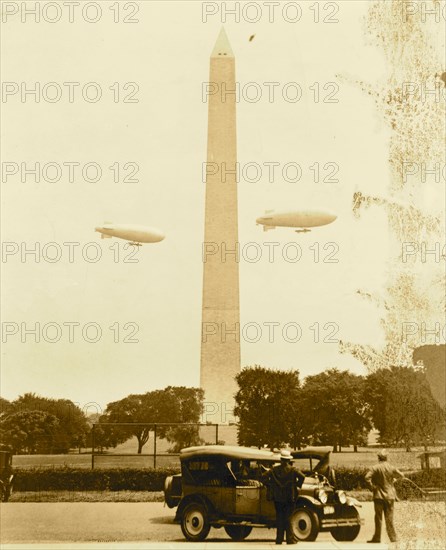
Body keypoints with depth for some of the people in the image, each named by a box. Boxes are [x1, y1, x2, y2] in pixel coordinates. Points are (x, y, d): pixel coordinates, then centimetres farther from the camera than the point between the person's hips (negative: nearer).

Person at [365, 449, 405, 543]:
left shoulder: (375, 468, -9)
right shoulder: (391, 468, -3)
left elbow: (367, 477, -20)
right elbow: (401, 475, 7)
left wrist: (372, 486, -8)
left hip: (378, 496, -2)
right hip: (390, 496, 2)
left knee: (378, 517, 5)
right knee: (389, 517, 7)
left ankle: (377, 537, 9)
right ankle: (393, 537, 6)